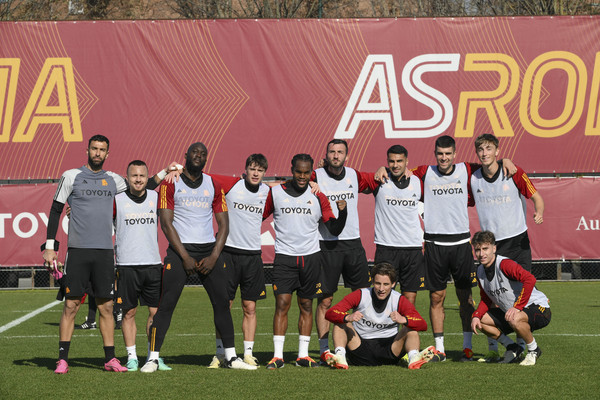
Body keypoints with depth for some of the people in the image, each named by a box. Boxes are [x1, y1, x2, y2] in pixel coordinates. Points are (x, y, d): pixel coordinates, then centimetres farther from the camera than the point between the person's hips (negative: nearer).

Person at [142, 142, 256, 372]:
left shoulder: (214, 186, 10)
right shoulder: (170, 184, -1)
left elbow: (223, 224, 9)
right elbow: (166, 223, -6)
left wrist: (213, 256, -4)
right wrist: (185, 257, -12)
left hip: (209, 249, 4)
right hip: (180, 249, -4)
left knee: (222, 302, 2)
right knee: (166, 304, -8)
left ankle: (231, 357, 10)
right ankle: (153, 357, -5)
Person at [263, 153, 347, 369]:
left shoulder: (318, 198, 5)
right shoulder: (275, 193, 3)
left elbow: (334, 230, 6)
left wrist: (342, 211, -9)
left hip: (311, 257, 2)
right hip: (284, 256, -2)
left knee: (306, 306, 6)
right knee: (282, 303, -10)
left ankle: (303, 355, 12)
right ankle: (277, 356, -8)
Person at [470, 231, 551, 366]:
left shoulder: (504, 264, -22)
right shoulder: (480, 271, 3)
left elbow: (530, 279, -36)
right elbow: (486, 300, 15)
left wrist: (517, 307, -35)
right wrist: (476, 316, -5)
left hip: (539, 307, -9)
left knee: (514, 320, -39)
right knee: (480, 321, 1)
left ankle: (534, 350, -10)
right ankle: (513, 348, 11)